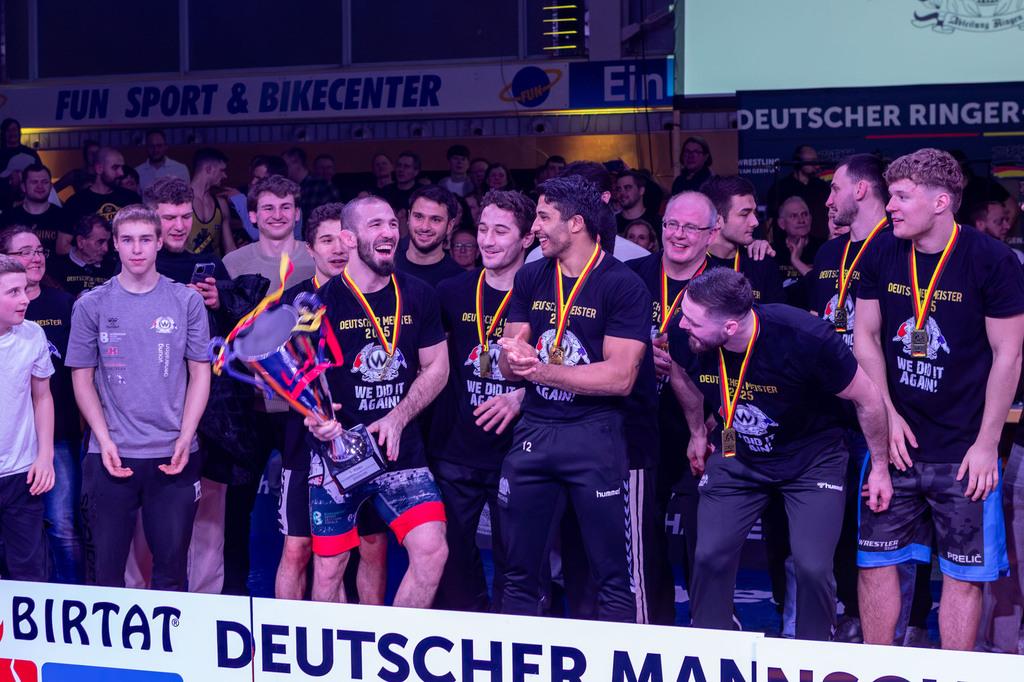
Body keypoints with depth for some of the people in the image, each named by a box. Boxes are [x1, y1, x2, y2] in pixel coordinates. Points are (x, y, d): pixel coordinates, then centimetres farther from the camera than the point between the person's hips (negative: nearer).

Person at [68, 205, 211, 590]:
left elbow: (200, 374, 5)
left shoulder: (186, 301, 4)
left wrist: (185, 438, -6)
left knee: (172, 569, 6)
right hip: (111, 456, 0)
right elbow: (82, 378, 6)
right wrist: (105, 441, -6)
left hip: (174, 457, 0)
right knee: (104, 569, 3)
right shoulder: (91, 305, 4)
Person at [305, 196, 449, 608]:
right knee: (329, 567, 3)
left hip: (402, 451, 2)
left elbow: (437, 368, 7)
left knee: (431, 551, -13)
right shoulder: (322, 302, -4)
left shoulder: (418, 297, 4)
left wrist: (398, 418, -7)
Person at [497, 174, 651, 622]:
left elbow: (620, 376, -15)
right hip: (532, 432, 5)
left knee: (612, 576, -1)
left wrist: (542, 370, -17)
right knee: (519, 574, 10)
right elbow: (509, 365, 8)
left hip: (594, 434, -5)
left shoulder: (622, 286, -7)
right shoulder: (530, 278, 10)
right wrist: (515, 358, -16)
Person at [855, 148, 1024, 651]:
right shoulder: (881, 255, 0)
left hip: (963, 451, -3)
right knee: (875, 562, 5)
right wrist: (888, 415, -2)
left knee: (964, 572, 2)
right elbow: (865, 337, 8)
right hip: (894, 440, 4)